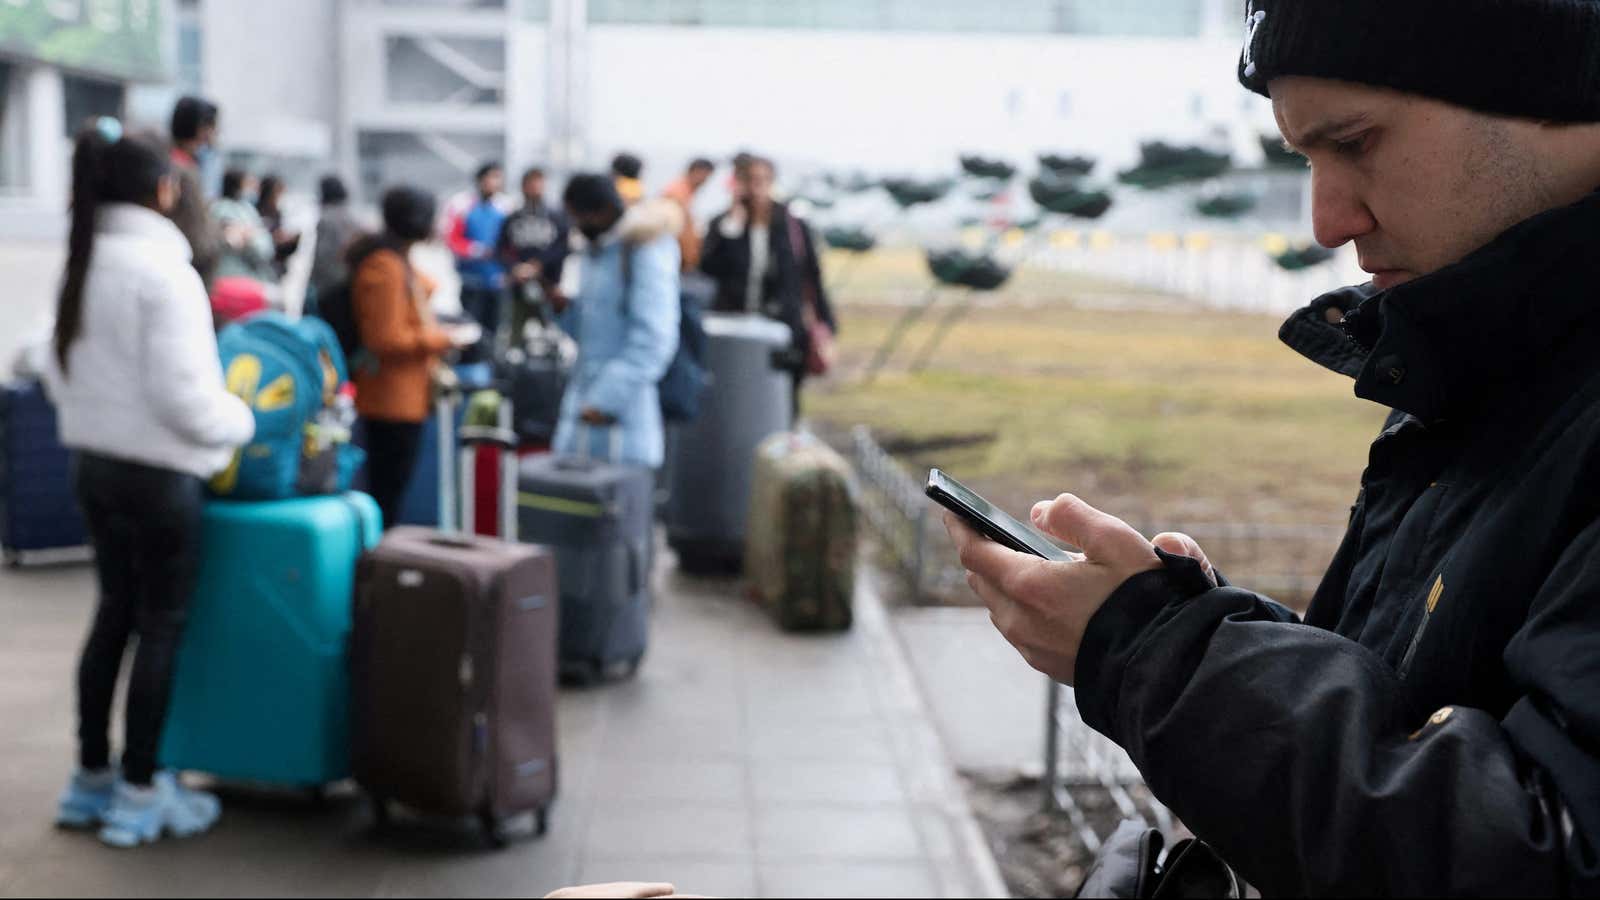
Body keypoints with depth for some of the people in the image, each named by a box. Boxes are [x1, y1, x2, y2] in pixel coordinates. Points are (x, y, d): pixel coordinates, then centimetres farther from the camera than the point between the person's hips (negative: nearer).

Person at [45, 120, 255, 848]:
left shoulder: (83, 265, 7)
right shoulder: (163, 270, -18)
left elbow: (59, 373, 12)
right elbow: (183, 394, -19)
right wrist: (242, 422, -3)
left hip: (96, 464, 8)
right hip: (158, 473, -8)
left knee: (115, 612, 17)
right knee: (161, 626, 3)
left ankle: (91, 778, 25)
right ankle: (139, 794, 10)